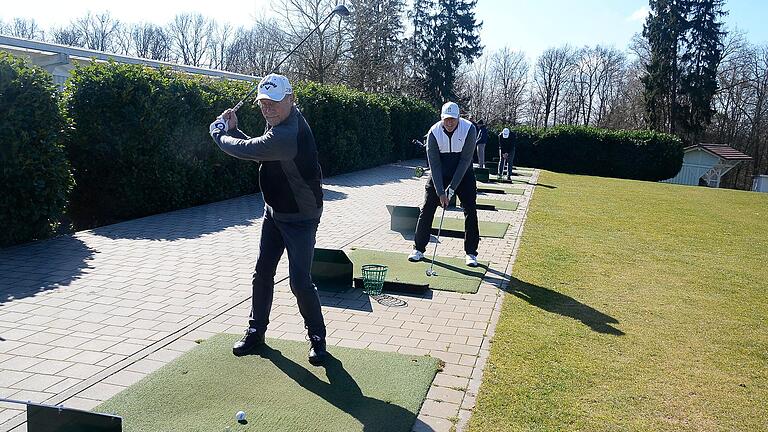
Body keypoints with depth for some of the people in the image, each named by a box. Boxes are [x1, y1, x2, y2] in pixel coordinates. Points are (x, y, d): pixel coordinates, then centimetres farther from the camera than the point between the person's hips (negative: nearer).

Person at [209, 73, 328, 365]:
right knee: (262, 273, 12)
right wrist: (233, 130, -4)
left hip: (300, 218, -9)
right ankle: (256, 331, 26)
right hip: (275, 211, 9)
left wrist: (219, 133, -5)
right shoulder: (283, 120, 1)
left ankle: (317, 336, 13)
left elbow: (247, 150, -24)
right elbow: (256, 149, 11)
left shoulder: (286, 135, -31)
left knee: (300, 281, -8)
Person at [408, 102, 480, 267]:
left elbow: (465, 160, -20)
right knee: (427, 208, -3)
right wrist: (440, 192, -23)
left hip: (463, 172, 0)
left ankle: (471, 253, 5)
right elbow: (434, 164, -18)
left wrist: (452, 188, -23)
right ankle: (419, 249, 8)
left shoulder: (469, 129, -21)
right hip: (439, 172, 0)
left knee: (470, 210, -5)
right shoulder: (434, 132, -19)